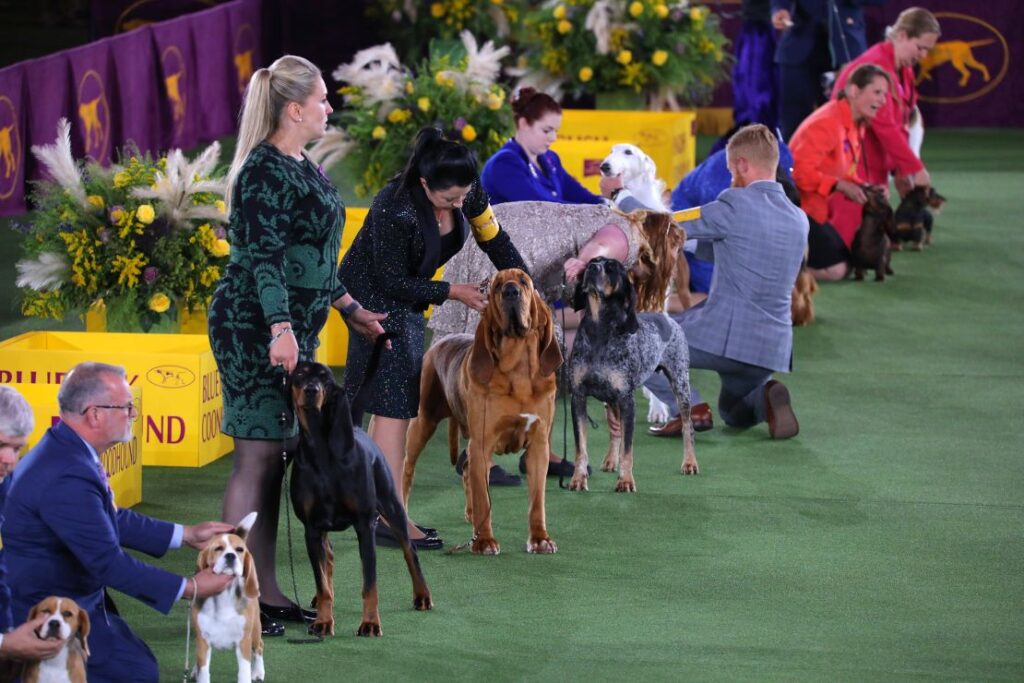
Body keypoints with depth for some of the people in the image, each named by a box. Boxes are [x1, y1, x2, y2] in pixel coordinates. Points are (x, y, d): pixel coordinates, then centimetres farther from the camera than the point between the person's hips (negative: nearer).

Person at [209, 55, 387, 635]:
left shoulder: (300, 167, 16)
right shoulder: (265, 171, -15)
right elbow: (263, 257, -23)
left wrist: (350, 309, 28)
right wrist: (281, 328, -31)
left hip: (293, 330, 10)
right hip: (254, 327, -10)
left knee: (278, 455, 10)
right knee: (257, 456, -8)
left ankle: (267, 592, 14)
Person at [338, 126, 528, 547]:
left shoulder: (467, 191, -12)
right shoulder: (395, 209, -32)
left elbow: (494, 239, 0)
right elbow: (393, 281, -24)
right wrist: (453, 292, -20)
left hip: (406, 299, 8)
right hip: (373, 297, -8)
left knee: (394, 405, 10)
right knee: (393, 404, -12)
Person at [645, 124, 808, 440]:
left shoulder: (736, 204, -12)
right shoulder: (799, 219, 10)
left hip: (724, 335, -7)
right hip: (772, 347, 7)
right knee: (734, 414, 33)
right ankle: (766, 398, -1)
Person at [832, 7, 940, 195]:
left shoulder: (904, 71, 12)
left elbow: (899, 125, 13)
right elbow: (885, 126, -23)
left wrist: (901, 170, 3)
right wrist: (916, 168, -21)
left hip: (875, 168, 9)